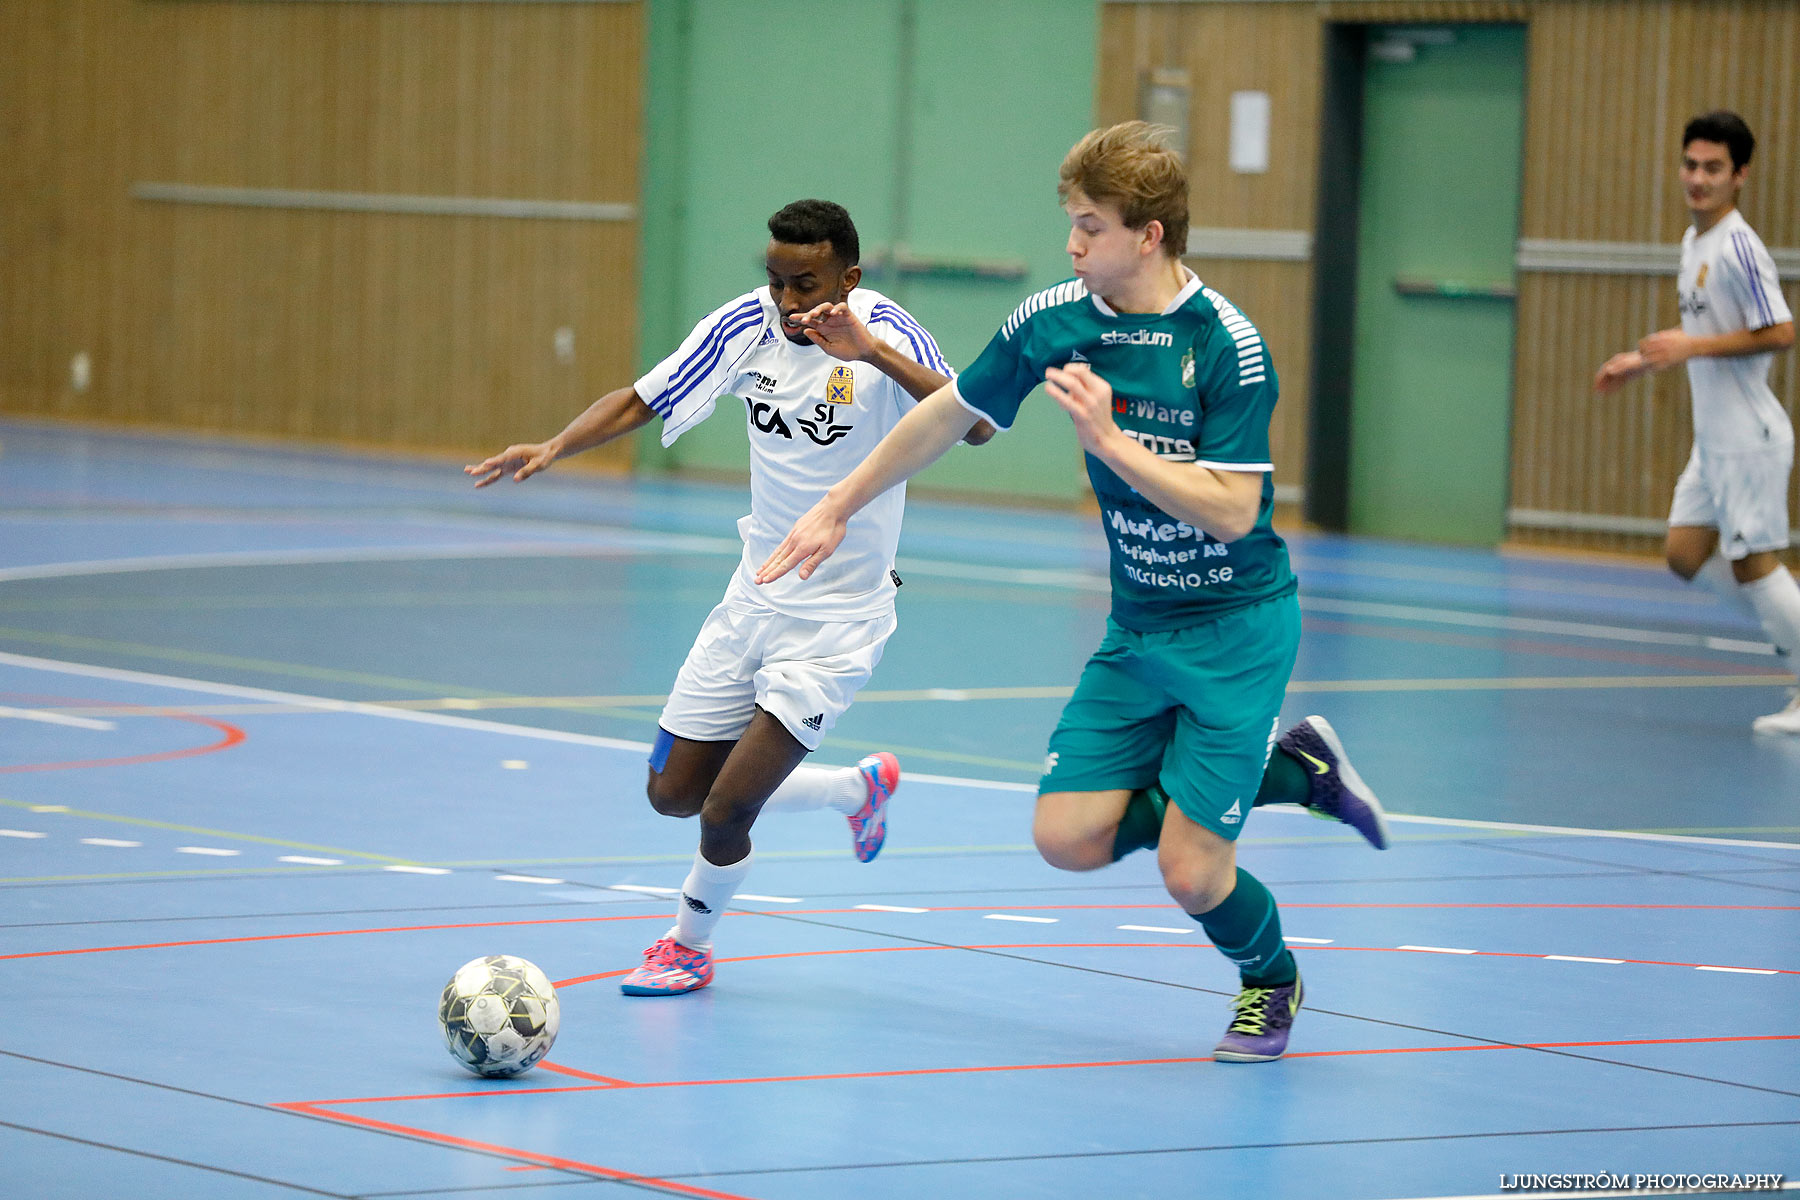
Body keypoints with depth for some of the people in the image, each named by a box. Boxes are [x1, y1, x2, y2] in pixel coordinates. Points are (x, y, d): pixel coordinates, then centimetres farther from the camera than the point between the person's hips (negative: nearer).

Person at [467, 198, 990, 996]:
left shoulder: (882, 330, -20)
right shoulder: (747, 325, -5)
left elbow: (976, 424, -35)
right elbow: (642, 401, 3)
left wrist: (875, 353, -46)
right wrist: (554, 447, -15)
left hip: (837, 618, -6)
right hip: (754, 596, 6)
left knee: (725, 809, -10)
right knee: (674, 794, 12)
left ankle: (691, 941, 21)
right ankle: (861, 788, 34)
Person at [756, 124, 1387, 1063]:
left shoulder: (1227, 344, -20)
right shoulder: (1053, 321, -3)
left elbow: (1231, 511, -24)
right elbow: (948, 413, 11)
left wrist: (1109, 440, -28)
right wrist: (838, 508, 16)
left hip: (1236, 629, -6)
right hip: (1137, 628, 6)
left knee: (1189, 872, -10)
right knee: (1068, 837, -5)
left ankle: (1270, 982, 26)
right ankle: (1295, 769, 14)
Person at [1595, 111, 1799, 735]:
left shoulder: (1739, 247, -17)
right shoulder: (1694, 241, 13)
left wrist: (1693, 347, -22)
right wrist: (1647, 359, 20)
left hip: (1749, 437, -9)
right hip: (1713, 440, 9)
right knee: (1686, 554, 8)